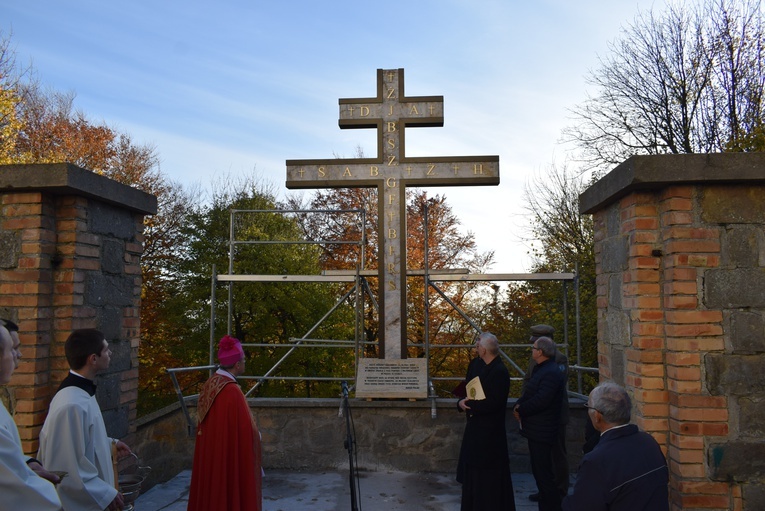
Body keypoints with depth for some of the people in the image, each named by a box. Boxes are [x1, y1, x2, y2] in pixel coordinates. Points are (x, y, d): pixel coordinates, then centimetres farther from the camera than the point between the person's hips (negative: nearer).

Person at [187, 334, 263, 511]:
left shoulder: (209, 385, 1)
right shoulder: (232, 391, -24)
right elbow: (245, 430, -21)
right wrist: (256, 434, -2)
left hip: (209, 457, 8)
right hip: (229, 458, -8)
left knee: (211, 495, 18)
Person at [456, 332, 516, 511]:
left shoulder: (500, 372, -20)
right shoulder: (475, 365, 5)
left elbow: (494, 403, -23)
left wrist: (469, 405, -15)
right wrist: (462, 401, -10)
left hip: (490, 430, -8)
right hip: (474, 426, 8)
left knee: (489, 475, 3)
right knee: (473, 470, 17)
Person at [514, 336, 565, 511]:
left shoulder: (551, 373, -21)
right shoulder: (541, 370, 13)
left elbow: (541, 400, -27)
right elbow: (529, 393, 14)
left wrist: (520, 410, -14)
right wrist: (518, 405, -4)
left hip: (542, 431, -10)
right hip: (536, 430, 11)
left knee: (543, 472, -4)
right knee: (539, 470, 19)